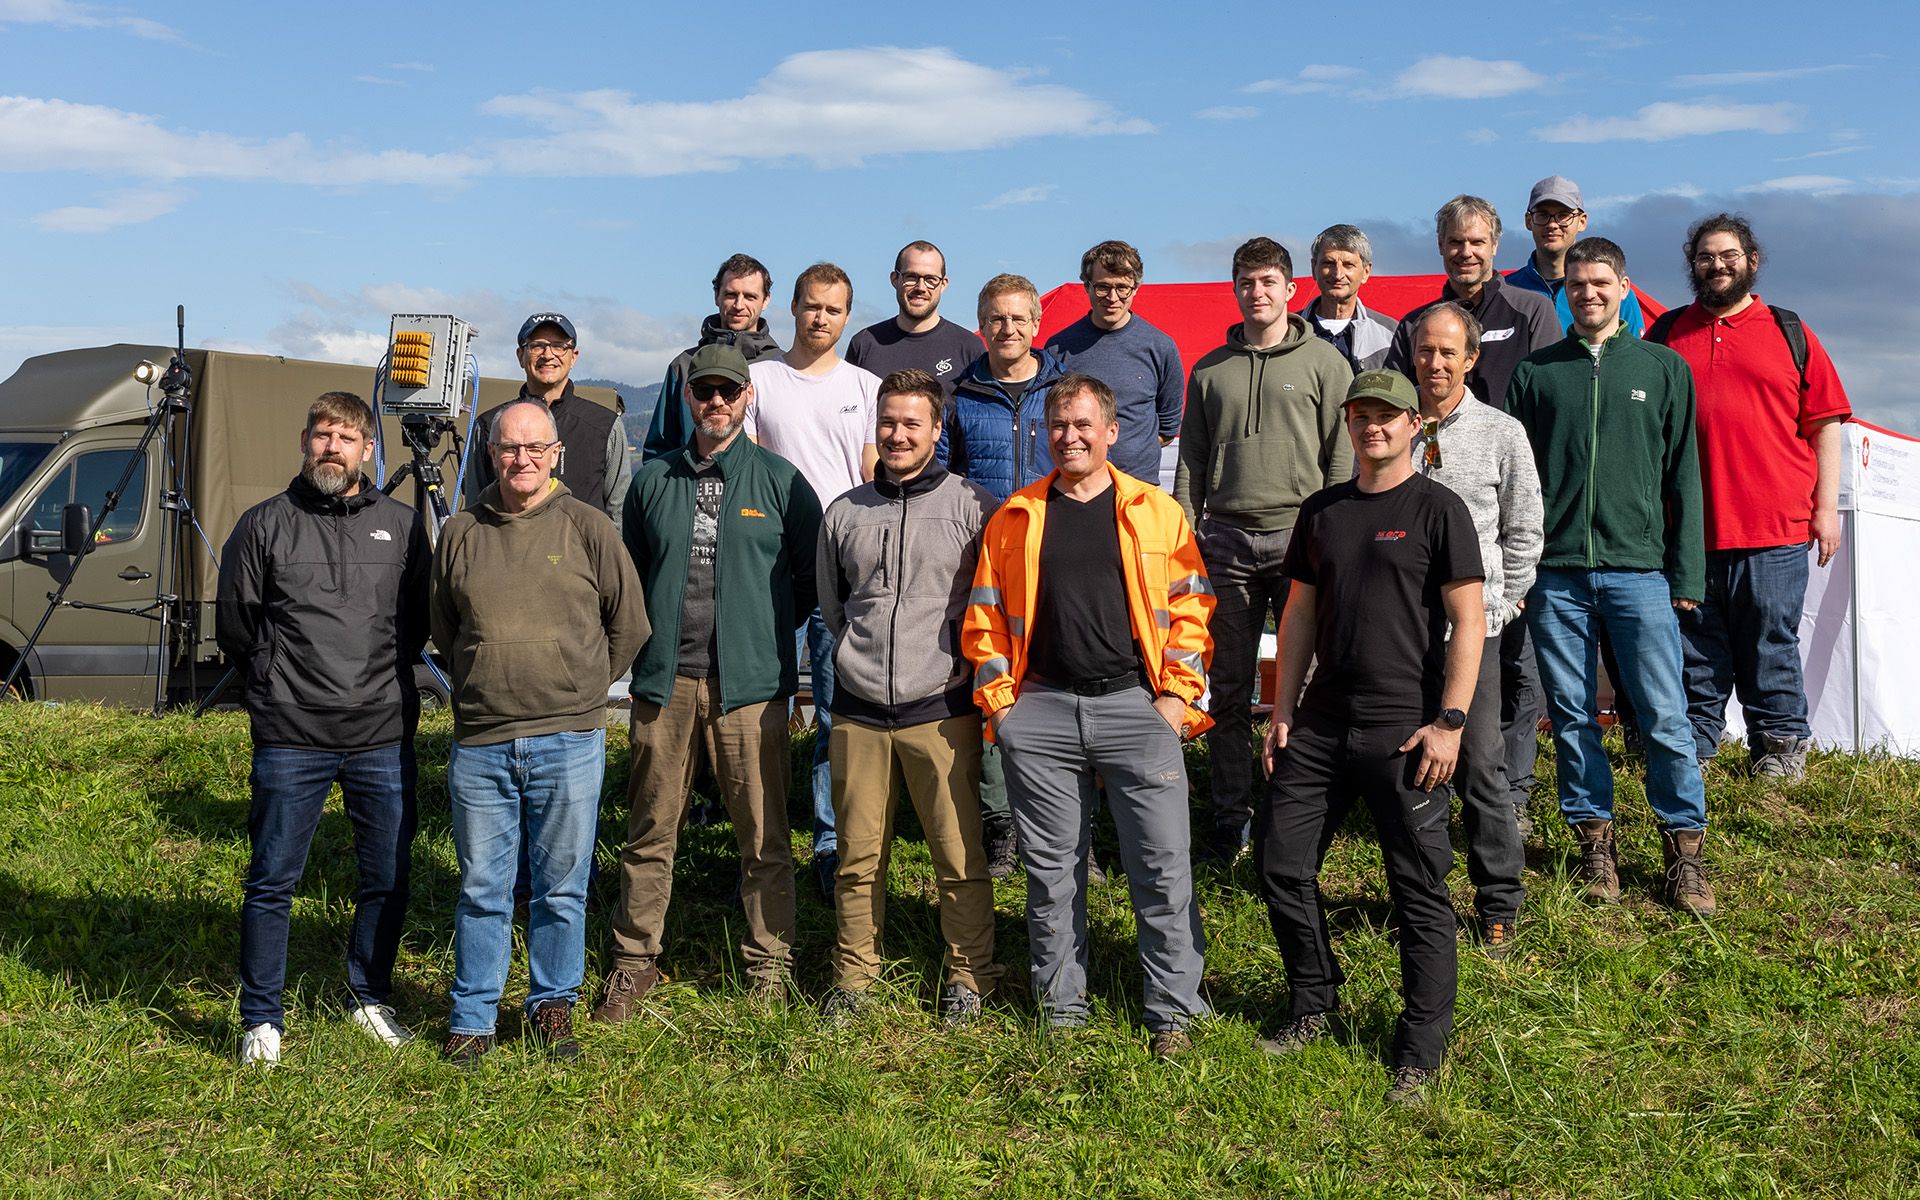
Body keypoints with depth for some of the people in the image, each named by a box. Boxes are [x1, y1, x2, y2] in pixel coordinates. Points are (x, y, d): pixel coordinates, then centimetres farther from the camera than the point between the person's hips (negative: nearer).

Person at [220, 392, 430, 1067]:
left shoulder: (402, 525, 7)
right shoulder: (265, 525, 2)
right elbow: (234, 625, 8)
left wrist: (384, 676, 8)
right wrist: (281, 682, 9)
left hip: (385, 737, 2)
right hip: (289, 740, -2)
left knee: (388, 879, 9)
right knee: (272, 883, 2)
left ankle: (371, 999, 27)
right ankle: (262, 1019, 15)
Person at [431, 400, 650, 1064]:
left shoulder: (587, 527, 1)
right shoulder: (460, 534, 6)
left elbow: (629, 623, 8)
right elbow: (443, 630, 19)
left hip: (569, 741, -1)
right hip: (480, 743, 1)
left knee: (562, 887, 8)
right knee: (482, 889, 8)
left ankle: (553, 1007, 23)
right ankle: (472, 1017, 20)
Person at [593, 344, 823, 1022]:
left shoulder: (779, 480, 4)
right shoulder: (652, 482, 12)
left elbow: (814, 573, 8)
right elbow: (629, 575, 21)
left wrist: (770, 630, 3)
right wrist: (647, 639, 10)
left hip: (749, 685, -2)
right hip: (664, 683, 3)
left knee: (762, 836, 3)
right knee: (650, 832, 7)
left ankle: (769, 962, 15)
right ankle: (635, 961, 19)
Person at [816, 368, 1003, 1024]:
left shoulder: (972, 507, 0)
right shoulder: (844, 512, 11)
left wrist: (963, 667, 7)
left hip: (942, 711, -3)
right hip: (859, 711, 3)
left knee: (960, 857, 1)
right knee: (858, 855, 8)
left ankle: (968, 974, 17)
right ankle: (854, 973, 22)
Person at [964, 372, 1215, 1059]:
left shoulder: (1157, 513, 6)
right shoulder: (1015, 518, 9)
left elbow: (1191, 606, 5)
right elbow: (984, 615, 10)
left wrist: (1179, 694, -3)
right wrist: (1000, 699, 2)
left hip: (1136, 705, -1)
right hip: (1041, 712, 2)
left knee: (1163, 866, -2)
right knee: (1051, 868, 8)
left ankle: (1174, 1009, 10)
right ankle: (1061, 1003, 22)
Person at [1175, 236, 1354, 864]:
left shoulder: (1324, 362, 6)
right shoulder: (1210, 371, 14)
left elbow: (1342, 458, 2)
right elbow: (1191, 461, 14)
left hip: (1301, 535, -2)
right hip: (1226, 541, 3)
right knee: (1227, 687, 5)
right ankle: (1232, 813, 13)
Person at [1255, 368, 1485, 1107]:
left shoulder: (1438, 510, -4)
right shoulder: (1322, 511, 12)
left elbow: (1467, 622, -7)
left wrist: (1449, 721, -14)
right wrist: (1284, 710, 9)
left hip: (1404, 731, -5)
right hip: (1323, 722, 6)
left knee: (1420, 889, 1)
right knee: (1282, 865, 7)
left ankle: (1421, 1052, 12)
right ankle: (1314, 1006, 27)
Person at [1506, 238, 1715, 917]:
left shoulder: (1663, 369, 10)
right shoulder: (1536, 372, 10)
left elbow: (1683, 477, 8)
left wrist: (1687, 574, 2)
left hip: (1639, 571, -1)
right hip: (1556, 575, 1)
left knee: (1664, 716, -4)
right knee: (1572, 716, 5)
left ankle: (1685, 850, 7)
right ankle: (1595, 842, 17)